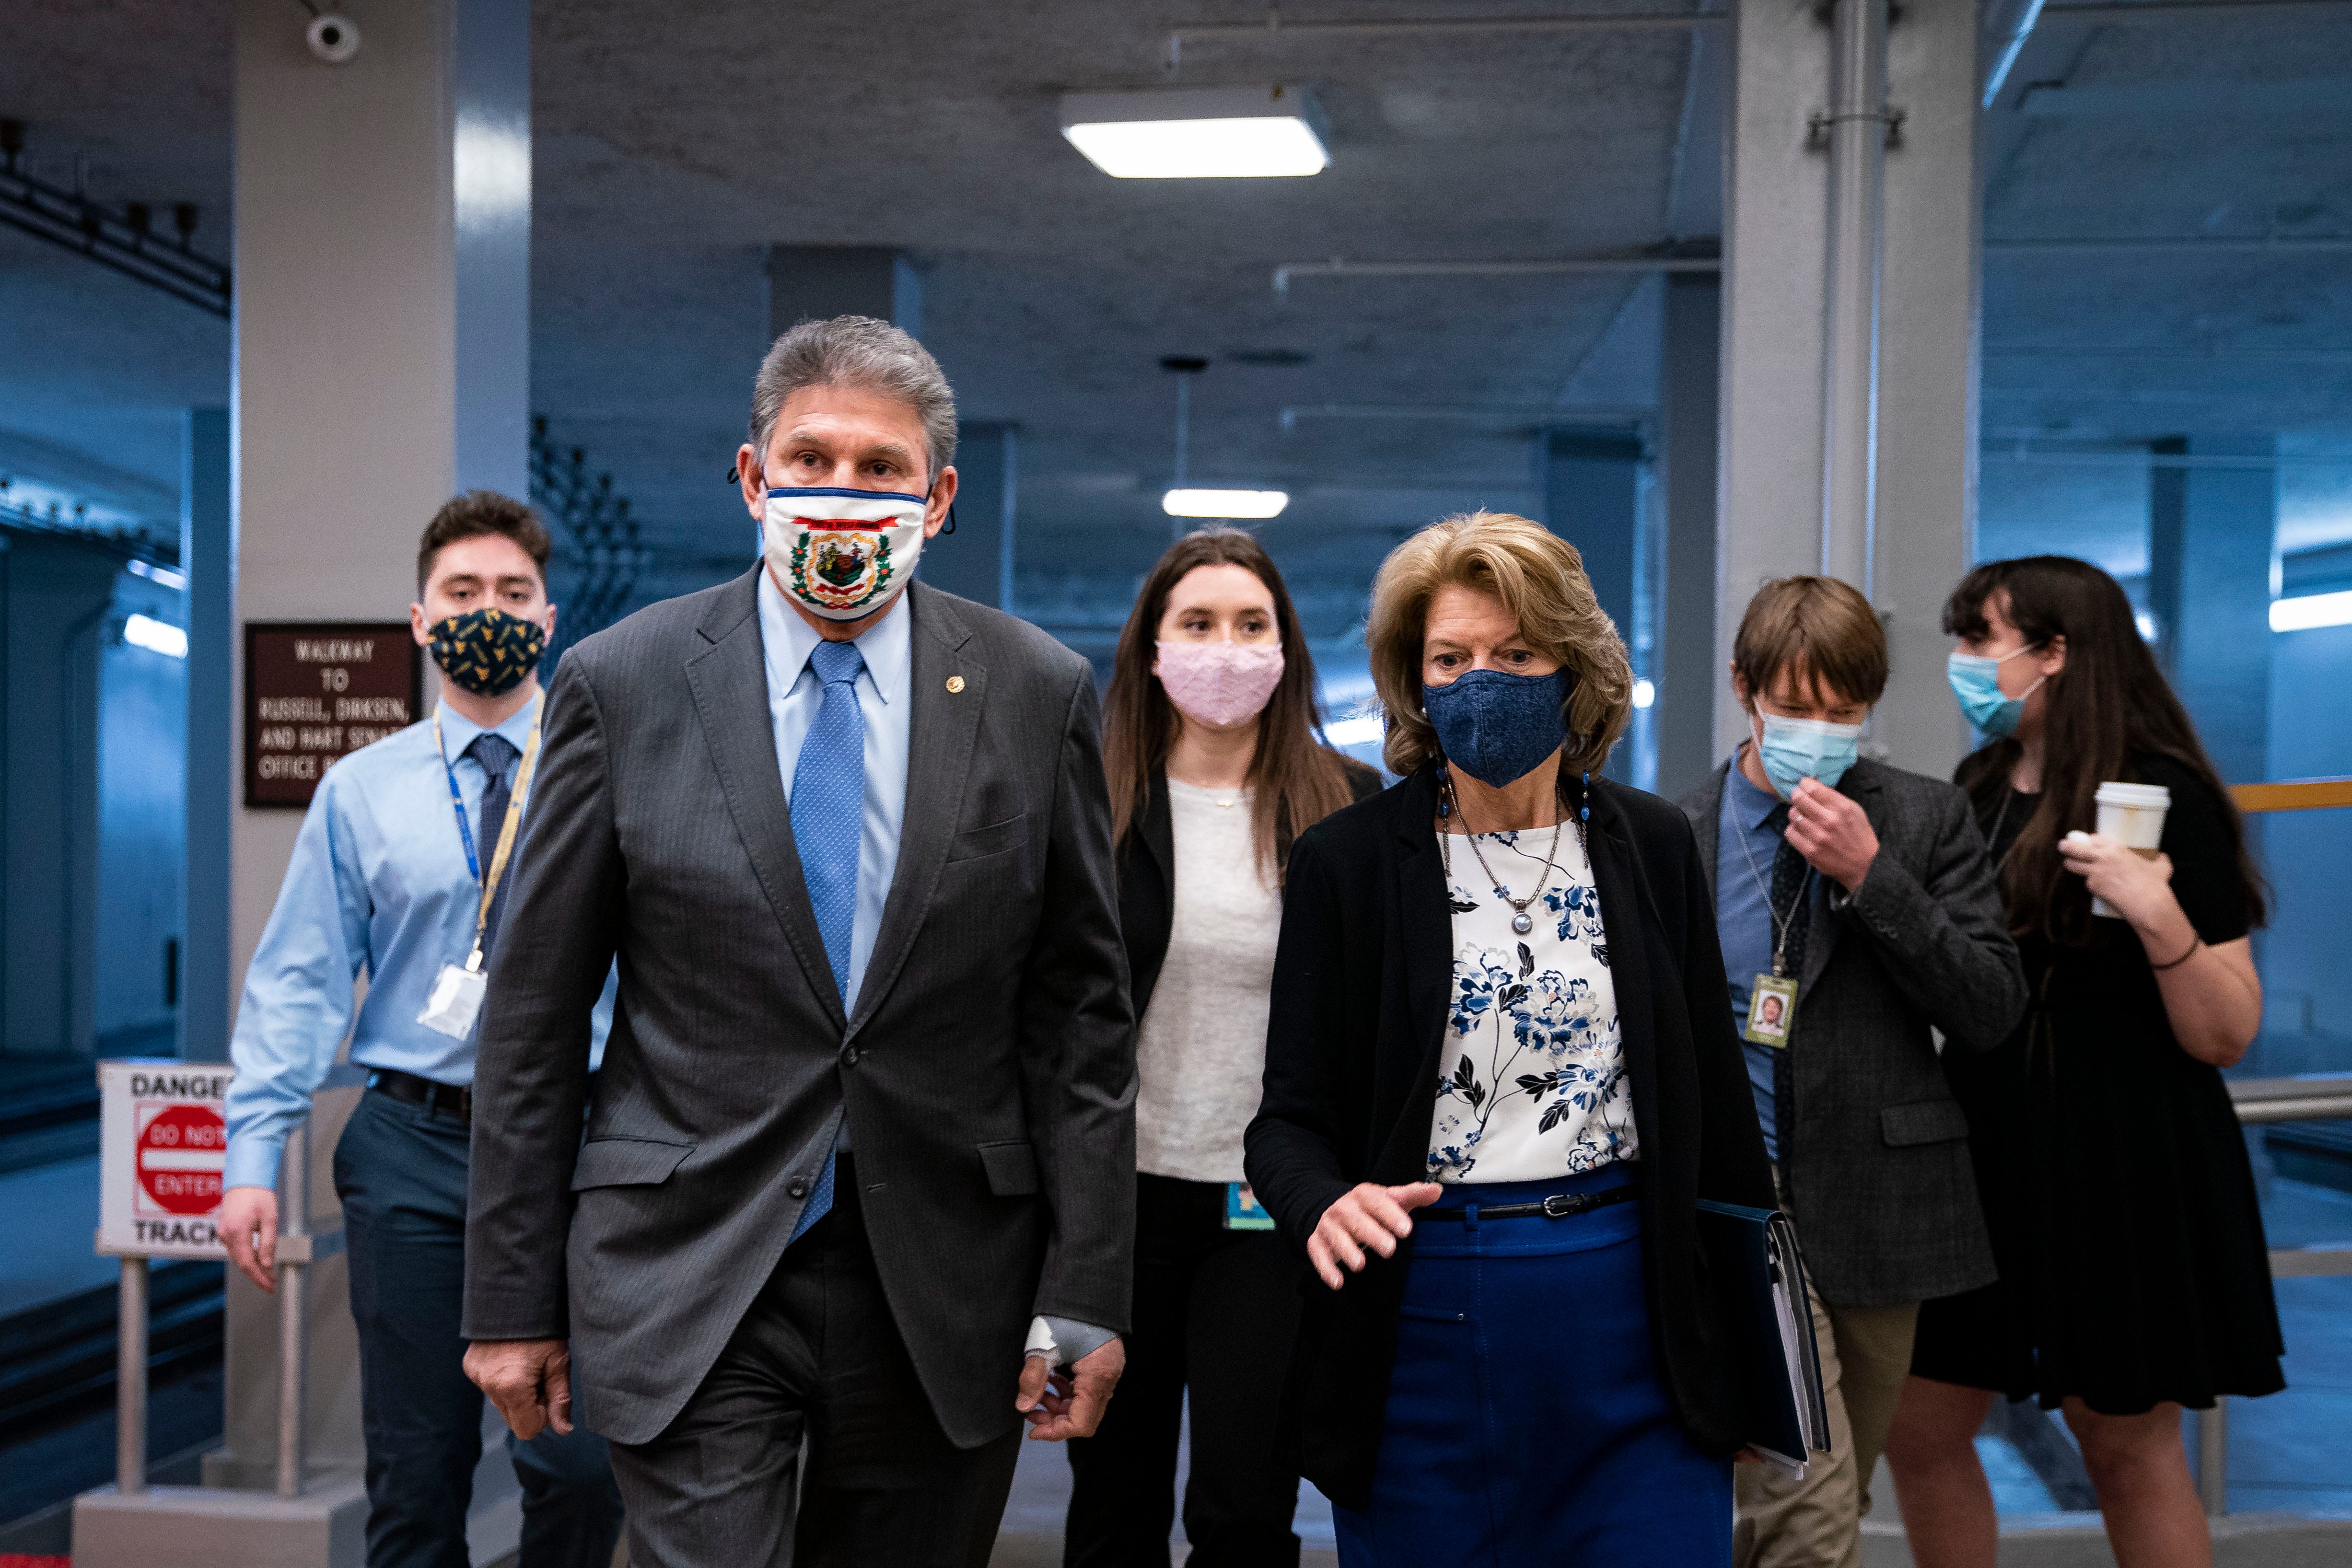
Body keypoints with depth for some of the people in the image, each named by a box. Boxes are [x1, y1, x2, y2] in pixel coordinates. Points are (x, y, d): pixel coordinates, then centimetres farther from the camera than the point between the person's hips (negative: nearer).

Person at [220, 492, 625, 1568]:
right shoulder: (359, 791, 6)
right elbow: (298, 983, 4)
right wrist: (253, 1156, -4)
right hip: (411, 1149, 1)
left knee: (579, 1465, -7)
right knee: (414, 1476, 8)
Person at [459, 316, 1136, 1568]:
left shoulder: (1037, 693, 1)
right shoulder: (621, 683, -2)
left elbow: (1082, 1010, 2)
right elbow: (533, 1017, 2)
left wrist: (1087, 1295, -2)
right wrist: (511, 1301, 1)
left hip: (946, 1295, 2)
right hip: (687, 1278, -1)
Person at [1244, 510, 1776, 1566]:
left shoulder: (1652, 844, 5)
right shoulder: (1347, 861, -1)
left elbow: (1711, 1091, 10)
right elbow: (1291, 1114, -2)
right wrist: (1324, 1203, -24)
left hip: (1634, 1311, 2)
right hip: (1426, 1312, -1)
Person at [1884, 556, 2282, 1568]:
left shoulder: (2162, 801, -11)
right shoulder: (1974, 793, 8)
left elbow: (2227, 1036, -13)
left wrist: (2158, 916, -28)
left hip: (2123, 1170, -6)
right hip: (1983, 1153, 7)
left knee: (2127, 1449, 6)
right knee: (1918, 1432, 9)